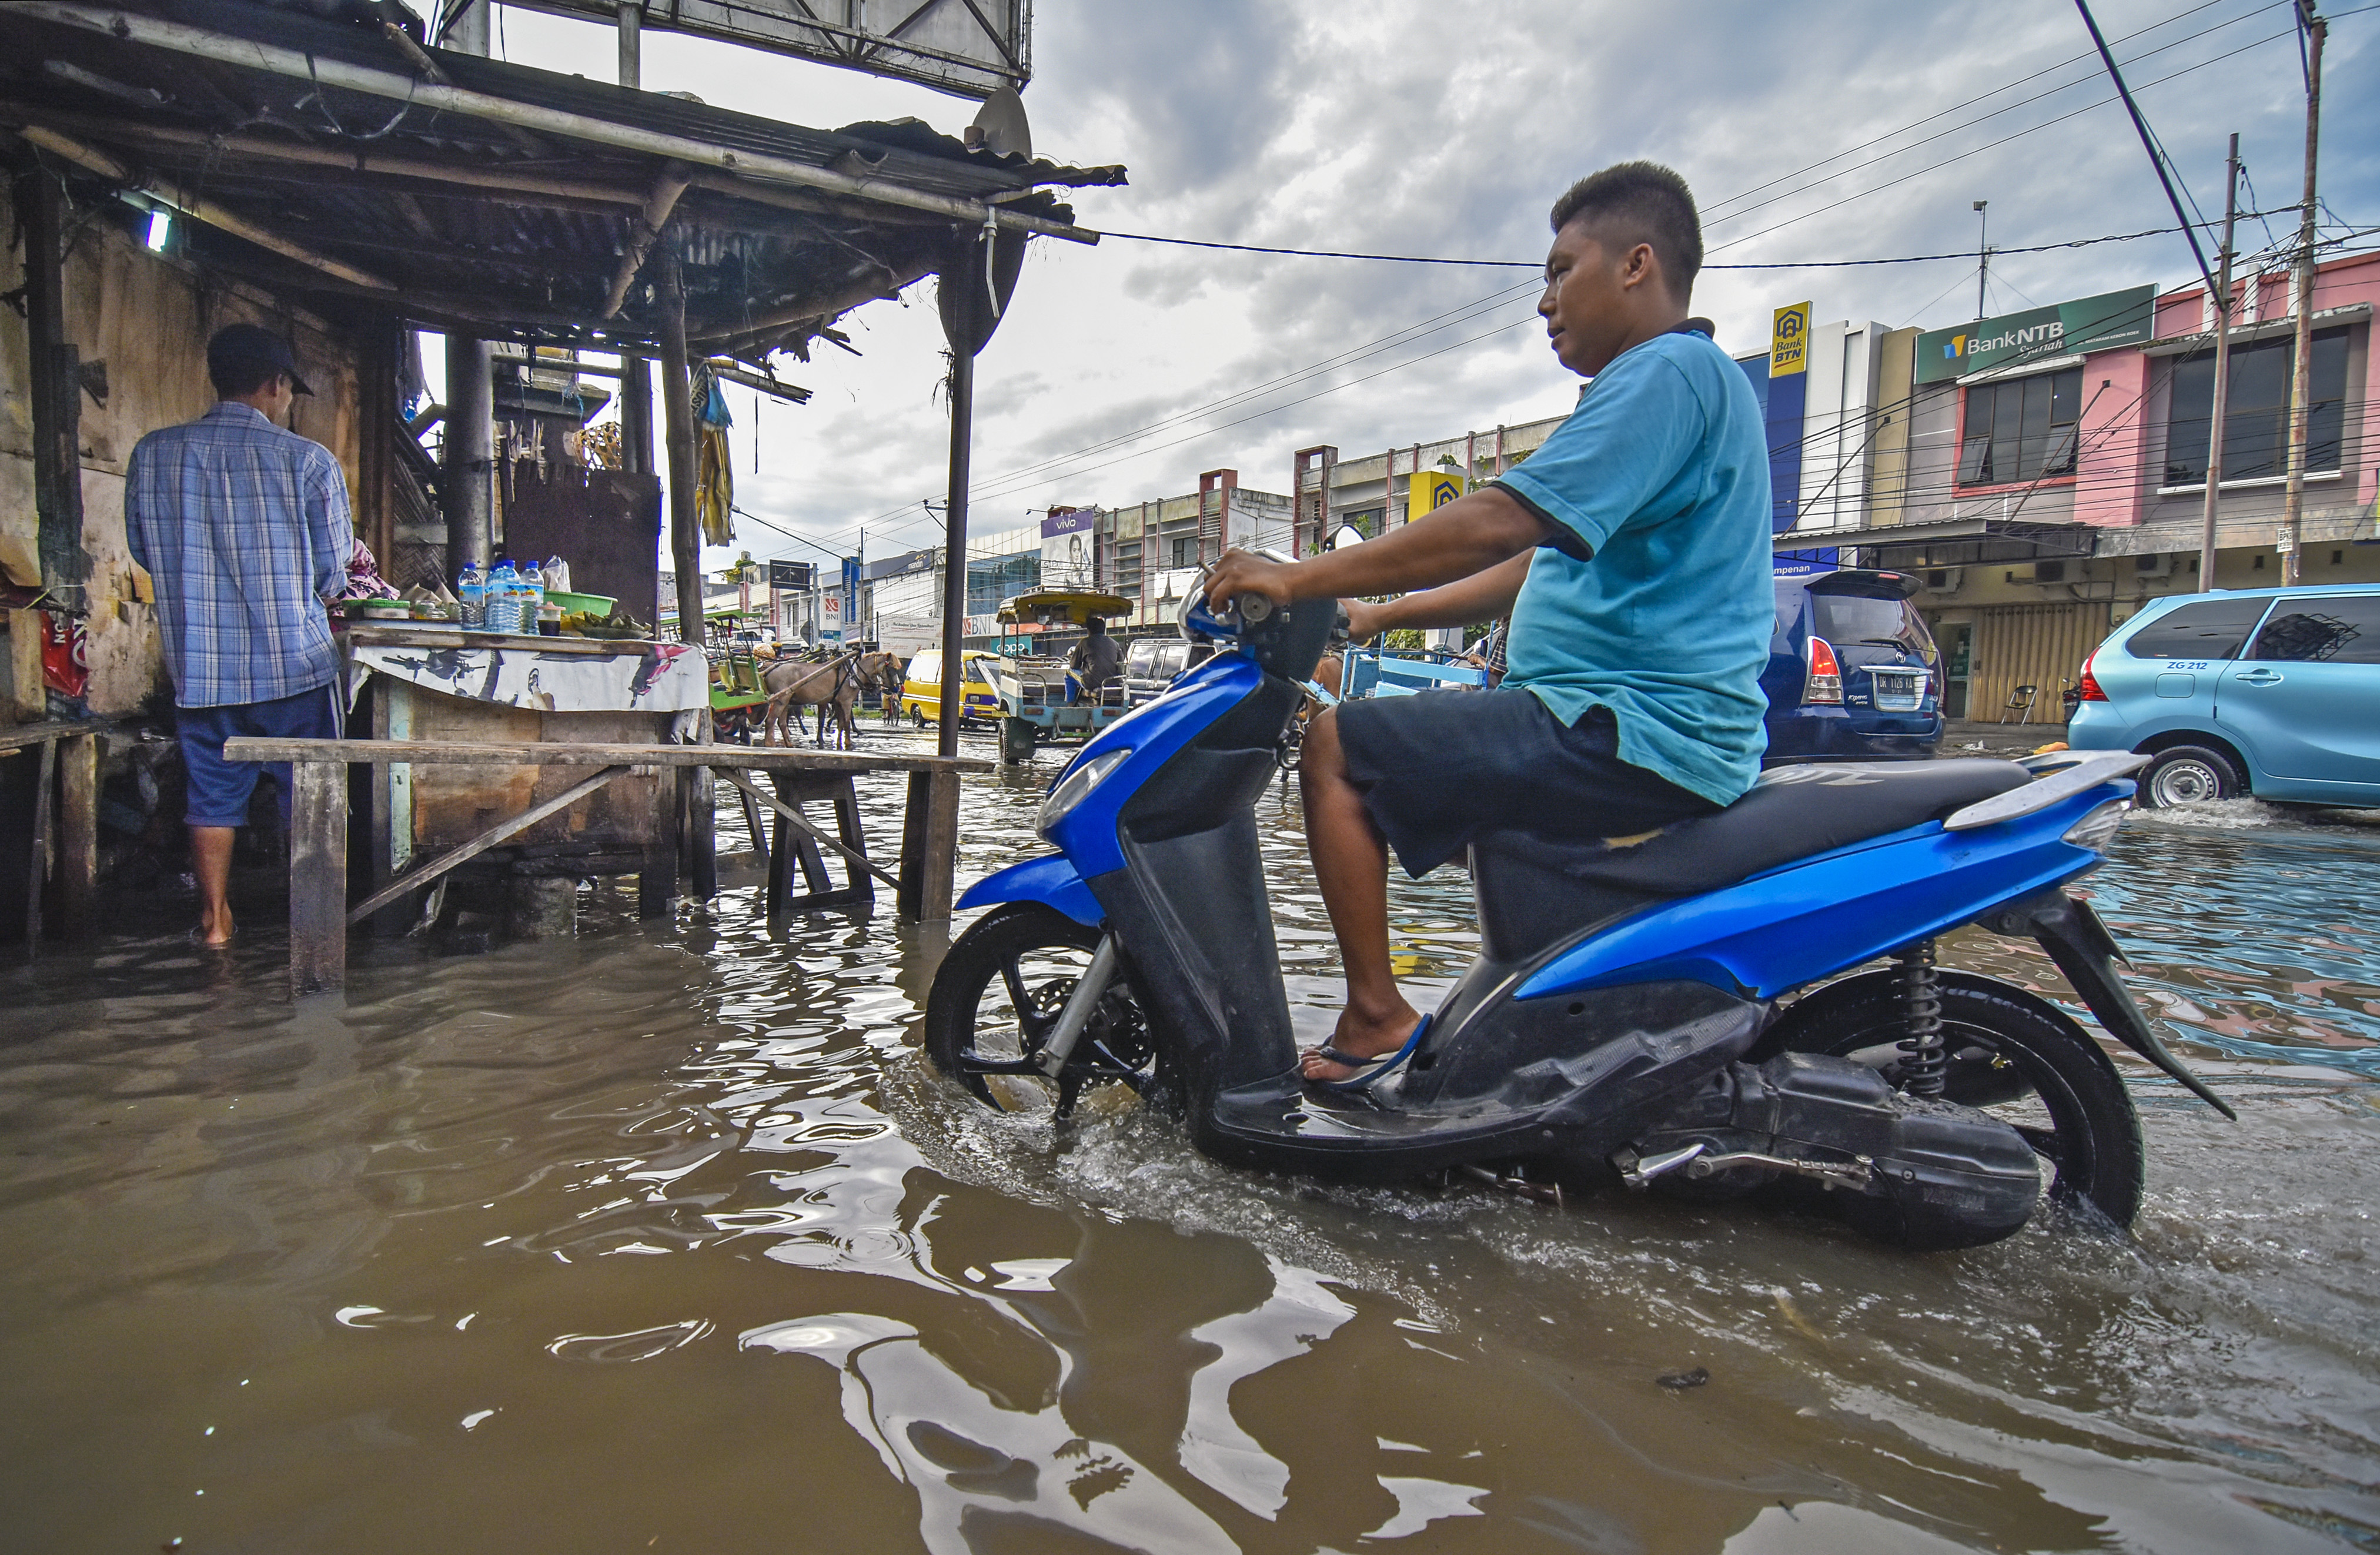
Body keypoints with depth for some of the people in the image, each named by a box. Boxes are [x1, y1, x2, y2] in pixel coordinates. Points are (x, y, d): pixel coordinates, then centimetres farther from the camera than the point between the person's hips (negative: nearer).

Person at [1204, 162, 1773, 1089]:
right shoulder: (1665, 382, 23)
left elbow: (1500, 523, -23)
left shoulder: (1669, 371, -11)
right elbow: (1532, 566, 24)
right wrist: (1381, 615, 20)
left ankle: (1376, 1016, -7)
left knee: (1338, 748, -12)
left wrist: (1302, 580, -18)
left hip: (1633, 731, -11)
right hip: (1661, 727, 11)